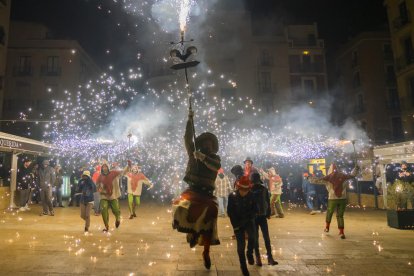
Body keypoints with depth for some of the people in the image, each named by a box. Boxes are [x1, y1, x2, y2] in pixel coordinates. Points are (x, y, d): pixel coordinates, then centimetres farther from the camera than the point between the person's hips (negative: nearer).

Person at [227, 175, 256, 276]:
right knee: (241, 245, 0)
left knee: (252, 238, -24)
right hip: (238, 223, -1)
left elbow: (254, 210, 2)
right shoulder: (232, 196, -14)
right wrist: (236, 225, -11)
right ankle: (243, 266, 22)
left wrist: (248, 218, -12)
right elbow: (230, 212, -8)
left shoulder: (251, 195, -9)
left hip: (249, 221, 1)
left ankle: (250, 254, 7)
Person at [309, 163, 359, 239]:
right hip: (343, 198, 2)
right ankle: (341, 232, 6)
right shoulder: (343, 176, 4)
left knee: (329, 213, 20)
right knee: (340, 215, 11)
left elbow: (317, 180, -1)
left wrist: (310, 178, 15)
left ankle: (327, 227, 33)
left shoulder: (328, 177, -3)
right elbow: (352, 175, 20)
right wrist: (356, 169, 37)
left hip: (333, 199, -2)